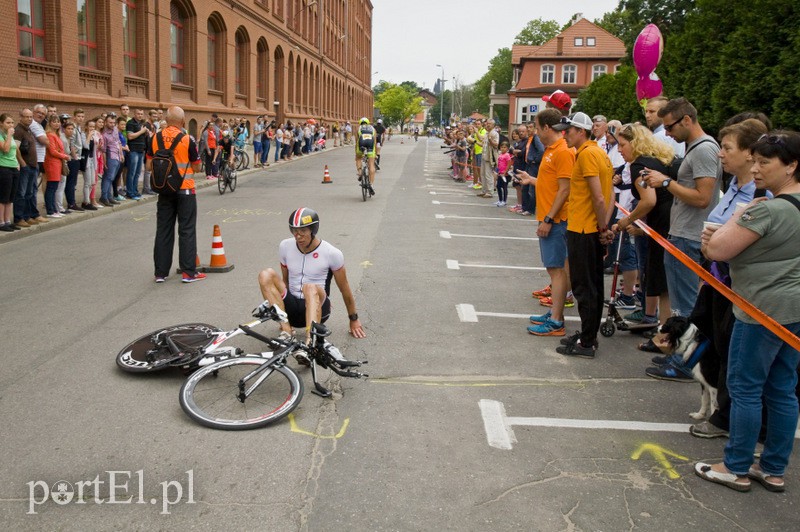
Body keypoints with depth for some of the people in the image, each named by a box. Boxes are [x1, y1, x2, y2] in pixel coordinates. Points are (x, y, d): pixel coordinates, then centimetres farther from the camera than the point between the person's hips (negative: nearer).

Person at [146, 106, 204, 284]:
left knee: (163, 230, 9)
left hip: (164, 190, 4)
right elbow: (197, 168, -6)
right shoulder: (187, 140, -12)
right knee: (187, 231, 3)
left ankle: (161, 272, 12)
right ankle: (188, 272, 4)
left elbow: (149, 165, 5)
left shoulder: (155, 138, 1)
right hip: (185, 189, -4)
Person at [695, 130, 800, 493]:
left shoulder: (767, 210, -21)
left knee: (745, 388, 3)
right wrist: (720, 239, 3)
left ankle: (736, 469, 15)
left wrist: (738, 215, -7)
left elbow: (717, 250, -20)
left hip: (763, 310, -9)